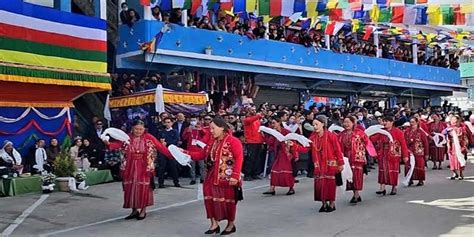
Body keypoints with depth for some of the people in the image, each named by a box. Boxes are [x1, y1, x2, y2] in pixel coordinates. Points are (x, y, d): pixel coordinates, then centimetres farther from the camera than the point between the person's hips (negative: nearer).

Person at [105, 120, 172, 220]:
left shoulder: (149, 138, -4)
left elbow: (160, 147, -9)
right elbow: (117, 144, -16)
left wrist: (171, 155, -19)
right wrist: (108, 144, -37)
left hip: (144, 168, -2)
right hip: (130, 167, 2)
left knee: (144, 188, 2)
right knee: (130, 188, 8)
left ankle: (143, 210, 16)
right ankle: (134, 210, 22)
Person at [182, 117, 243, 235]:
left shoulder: (233, 141, -13)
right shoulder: (212, 142, 12)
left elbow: (239, 158, -19)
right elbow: (202, 154, 12)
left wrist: (235, 175, -25)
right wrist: (188, 153, -1)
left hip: (227, 177, -7)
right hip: (212, 177, 7)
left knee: (228, 200, 5)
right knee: (211, 199, 4)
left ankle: (231, 224, 24)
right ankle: (214, 224, 16)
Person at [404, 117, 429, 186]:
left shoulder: (421, 132, -4)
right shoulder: (407, 131, 6)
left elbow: (425, 143, -2)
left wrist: (426, 154, -3)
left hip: (419, 152, -3)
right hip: (409, 152, 3)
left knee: (419, 166, 1)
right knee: (408, 166, 1)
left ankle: (421, 180, 13)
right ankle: (410, 180, 13)